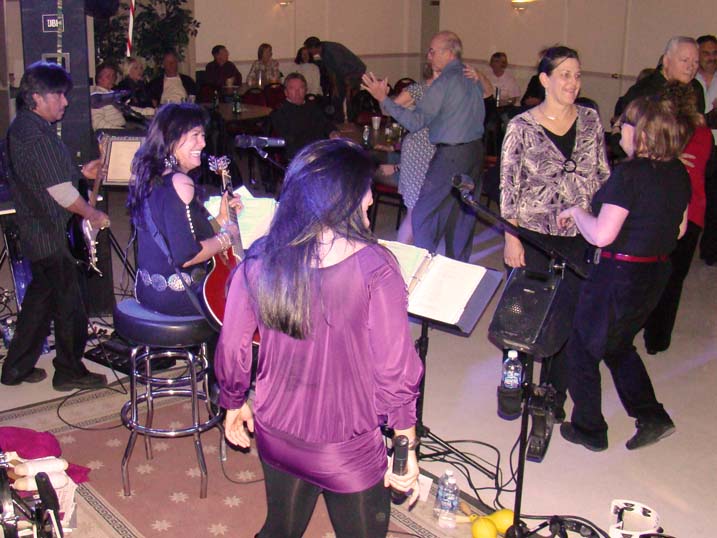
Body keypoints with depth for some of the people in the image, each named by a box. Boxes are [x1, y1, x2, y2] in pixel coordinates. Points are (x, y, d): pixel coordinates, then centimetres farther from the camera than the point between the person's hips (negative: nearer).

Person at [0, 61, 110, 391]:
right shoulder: (37, 135, -21)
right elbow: (61, 192, -22)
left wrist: (81, 172, 15)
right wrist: (93, 215, -10)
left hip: (34, 230, 10)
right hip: (50, 235, -10)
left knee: (41, 295, 18)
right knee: (70, 299, 2)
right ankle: (69, 372, 15)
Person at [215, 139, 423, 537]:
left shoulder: (260, 259, -9)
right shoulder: (374, 267, -21)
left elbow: (232, 348, -1)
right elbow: (395, 369, -19)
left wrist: (234, 404, 17)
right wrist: (406, 449, -6)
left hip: (276, 434, 4)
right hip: (348, 446, -4)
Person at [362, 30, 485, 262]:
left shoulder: (444, 83, -15)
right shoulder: (473, 79, 10)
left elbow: (415, 121, -19)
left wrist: (383, 99, -18)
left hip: (450, 154, -9)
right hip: (476, 150, 9)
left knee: (424, 214, -1)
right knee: (463, 211, 16)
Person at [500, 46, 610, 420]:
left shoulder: (590, 121, 4)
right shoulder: (522, 126, -6)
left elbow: (604, 177, 10)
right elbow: (509, 186, -5)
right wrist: (511, 238, -9)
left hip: (579, 236, 3)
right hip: (534, 235, -3)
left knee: (569, 314, 8)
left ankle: (554, 393, 23)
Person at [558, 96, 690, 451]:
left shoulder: (629, 173, -23)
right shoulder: (678, 173, 2)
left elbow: (601, 235, -25)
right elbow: (679, 229, 13)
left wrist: (576, 212, -9)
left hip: (620, 274, -8)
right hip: (658, 273, 8)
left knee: (583, 349, 12)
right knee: (618, 345, 27)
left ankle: (589, 430, 23)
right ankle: (651, 417, 22)